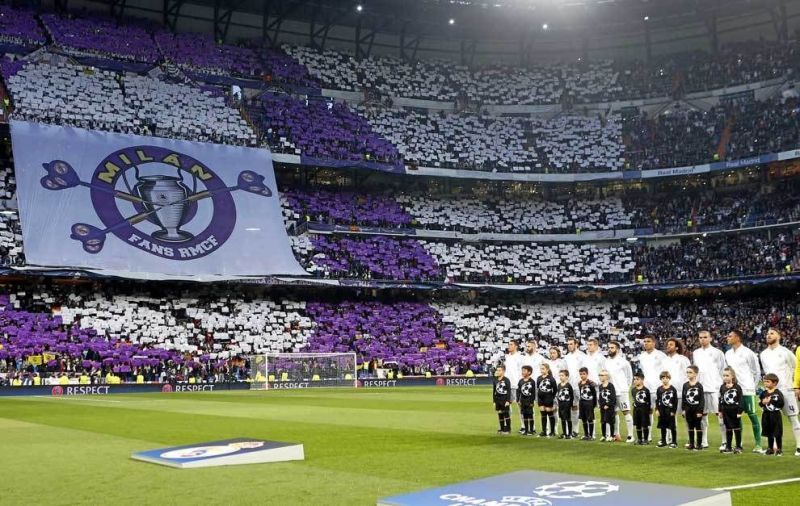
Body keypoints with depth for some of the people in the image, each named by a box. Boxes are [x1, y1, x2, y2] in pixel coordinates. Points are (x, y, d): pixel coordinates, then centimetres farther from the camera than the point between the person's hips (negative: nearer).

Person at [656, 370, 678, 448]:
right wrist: (657, 409, -3)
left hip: (670, 410, -3)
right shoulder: (659, 389, 3)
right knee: (663, 427, 11)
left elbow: (675, 401, -4)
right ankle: (663, 441, 21)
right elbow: (657, 400, 5)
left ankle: (674, 442, 8)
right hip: (662, 411, 3)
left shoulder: (673, 389, -5)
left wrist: (674, 411, -8)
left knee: (672, 427, 1)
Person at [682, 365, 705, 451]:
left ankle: (699, 444, 10)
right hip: (688, 409, 4)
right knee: (690, 427, 10)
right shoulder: (685, 385, 4)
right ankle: (691, 444, 17)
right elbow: (683, 398, 7)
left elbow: (702, 399, -10)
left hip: (697, 409, -4)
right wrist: (684, 409, 3)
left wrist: (700, 410, -14)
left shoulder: (699, 386, -9)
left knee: (698, 426, 3)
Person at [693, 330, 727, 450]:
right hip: (700, 388, 5)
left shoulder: (717, 353, -1)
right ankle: (704, 441, 14)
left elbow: (723, 370, -2)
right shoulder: (695, 353, 13)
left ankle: (724, 441, -4)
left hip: (714, 388, -5)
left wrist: (721, 385, -8)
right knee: (702, 414, 8)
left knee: (720, 414, -6)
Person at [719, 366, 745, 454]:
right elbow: (721, 400, 7)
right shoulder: (722, 387, 3)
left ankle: (738, 447, 14)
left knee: (737, 429, 6)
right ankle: (728, 447, 17)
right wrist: (720, 411, 5)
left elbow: (741, 400, -10)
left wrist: (740, 411, -14)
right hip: (726, 411, 4)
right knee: (728, 429, 11)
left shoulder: (737, 387, -10)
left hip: (735, 411, -4)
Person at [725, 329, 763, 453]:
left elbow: (756, 371, -2)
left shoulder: (747, 353, -7)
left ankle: (758, 445, -1)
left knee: (752, 415, -4)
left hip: (747, 389, -6)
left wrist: (753, 386, -2)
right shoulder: (728, 354, 11)